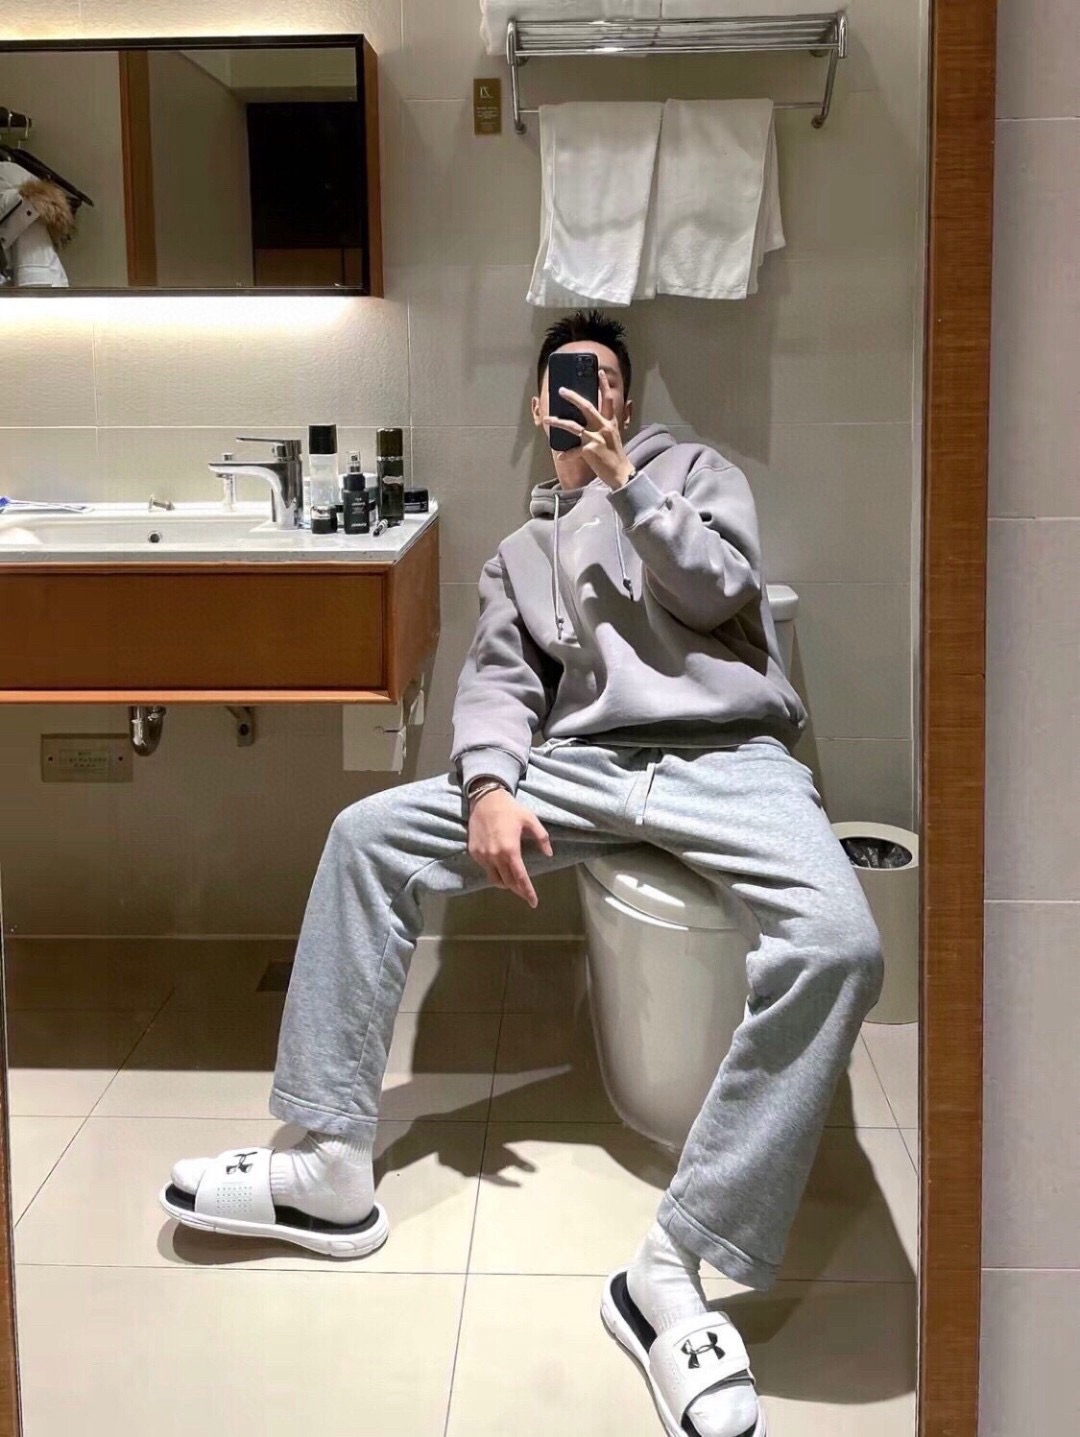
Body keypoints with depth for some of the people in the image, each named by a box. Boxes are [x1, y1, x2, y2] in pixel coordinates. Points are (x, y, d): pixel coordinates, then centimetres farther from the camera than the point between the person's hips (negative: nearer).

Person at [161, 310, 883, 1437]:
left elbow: (720, 588, 1)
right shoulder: (522, 552, 27)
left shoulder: (693, 469, 19)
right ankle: (332, 1170, -10)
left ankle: (673, 1269, -33)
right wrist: (491, 786, -8)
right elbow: (498, 679, 11)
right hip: (584, 766, 4)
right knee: (368, 834, -10)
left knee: (838, 944, -34)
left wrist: (624, 480, -3)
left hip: (727, 757, -4)